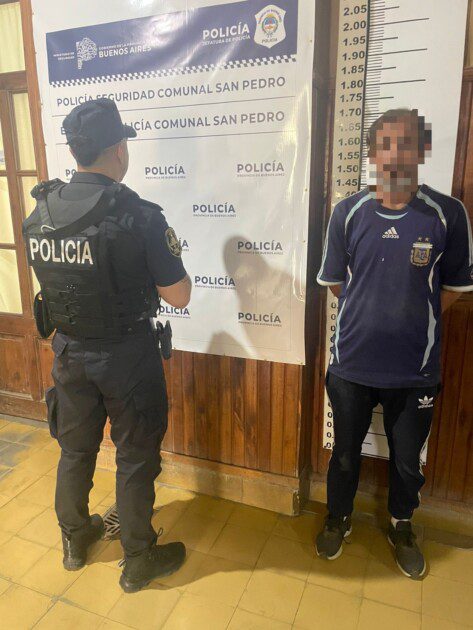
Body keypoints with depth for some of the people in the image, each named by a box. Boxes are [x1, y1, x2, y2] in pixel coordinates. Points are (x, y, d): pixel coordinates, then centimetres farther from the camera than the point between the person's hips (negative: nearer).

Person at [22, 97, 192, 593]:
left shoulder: (39, 213, -3)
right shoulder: (139, 216, -21)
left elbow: (53, 278, 10)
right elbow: (179, 297, -16)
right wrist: (167, 251, 2)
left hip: (68, 351, 5)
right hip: (126, 355, -5)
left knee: (75, 449, 23)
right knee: (135, 458, 13)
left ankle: (76, 540, 45)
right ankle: (138, 560, 33)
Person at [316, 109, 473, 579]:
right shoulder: (348, 212, -4)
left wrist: (413, 319, -2)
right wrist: (372, 314, 3)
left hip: (415, 369, 0)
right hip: (351, 363, 1)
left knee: (407, 460, 19)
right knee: (345, 452, 19)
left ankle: (401, 527, 48)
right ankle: (338, 518, 46)